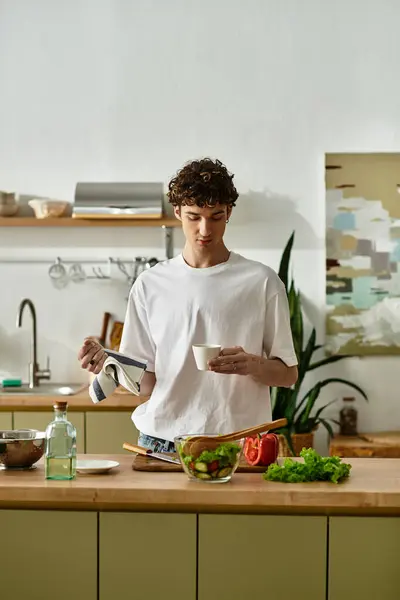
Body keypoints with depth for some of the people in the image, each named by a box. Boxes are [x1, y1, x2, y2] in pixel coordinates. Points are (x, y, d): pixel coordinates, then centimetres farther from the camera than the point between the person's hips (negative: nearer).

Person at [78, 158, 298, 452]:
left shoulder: (261, 281, 2)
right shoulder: (151, 284, 8)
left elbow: (288, 373, 5)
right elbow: (146, 382, 8)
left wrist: (251, 364, -14)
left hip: (236, 443, -1)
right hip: (161, 442, 2)